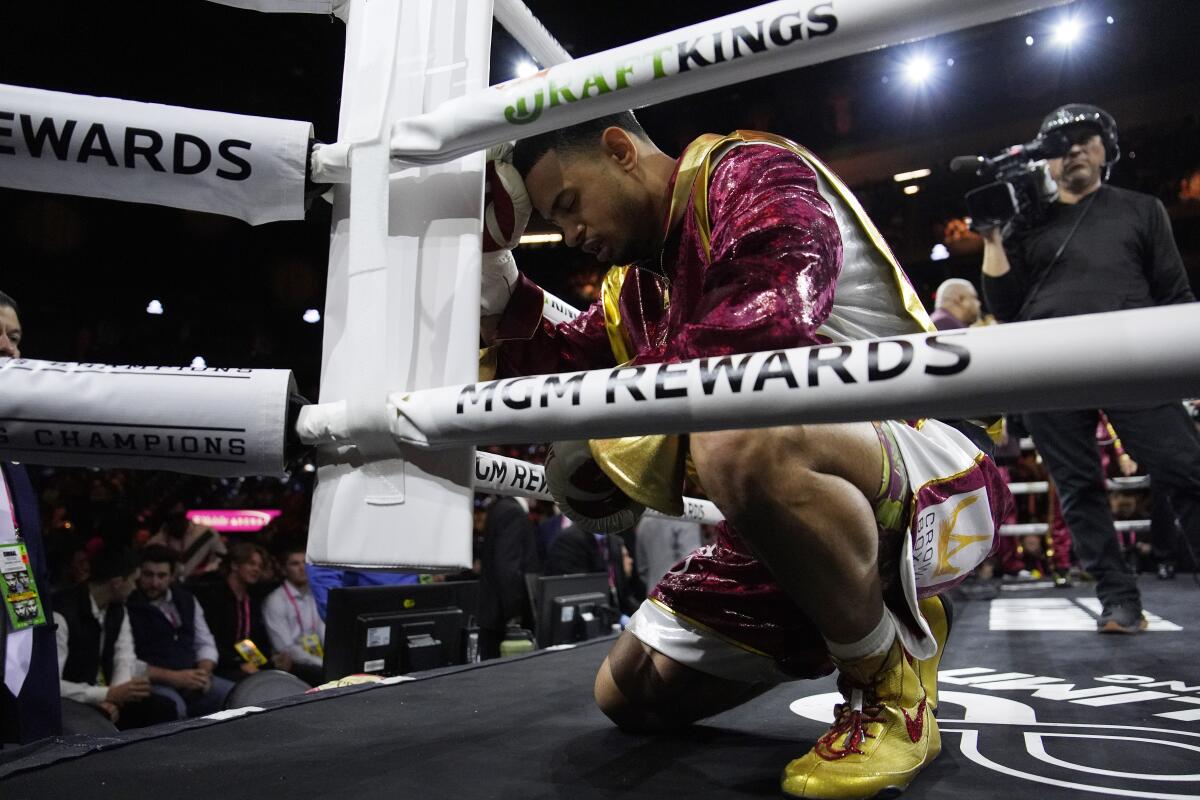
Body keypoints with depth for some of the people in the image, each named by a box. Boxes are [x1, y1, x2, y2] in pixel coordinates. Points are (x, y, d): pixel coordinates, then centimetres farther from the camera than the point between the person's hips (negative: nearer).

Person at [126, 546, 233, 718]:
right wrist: (173, 677, -18)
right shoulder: (127, 607, -5)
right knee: (174, 707, -37)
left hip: (192, 680, 6)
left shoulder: (186, 599, 14)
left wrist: (204, 673, -4)